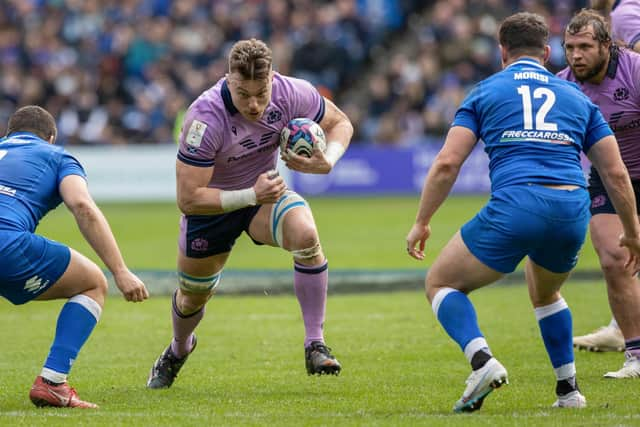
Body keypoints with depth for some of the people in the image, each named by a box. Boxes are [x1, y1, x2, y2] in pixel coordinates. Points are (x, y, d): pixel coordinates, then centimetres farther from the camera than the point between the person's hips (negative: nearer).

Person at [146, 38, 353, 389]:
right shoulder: (205, 118, -36)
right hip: (212, 202, -2)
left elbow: (340, 123, -3)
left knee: (306, 234, -31)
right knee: (193, 294, 15)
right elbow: (188, 199, -32)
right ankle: (179, 350, 53)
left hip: (265, 189, 2)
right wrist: (252, 196, -39)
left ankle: (315, 345, -22)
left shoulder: (292, 93, -24)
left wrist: (327, 161, -24)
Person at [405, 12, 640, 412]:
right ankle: (569, 390, 27)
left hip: (514, 207, -4)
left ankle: (482, 361, -11)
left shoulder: (486, 92, 16)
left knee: (441, 283, 14)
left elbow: (447, 163, 6)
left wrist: (422, 222, 14)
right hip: (573, 212, 4)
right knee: (545, 292, 35)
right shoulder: (577, 97, 23)